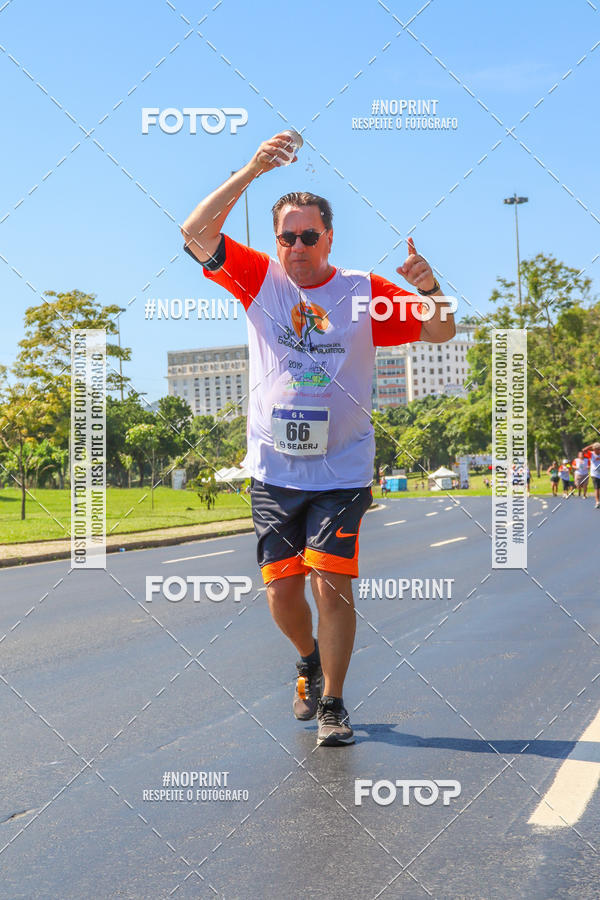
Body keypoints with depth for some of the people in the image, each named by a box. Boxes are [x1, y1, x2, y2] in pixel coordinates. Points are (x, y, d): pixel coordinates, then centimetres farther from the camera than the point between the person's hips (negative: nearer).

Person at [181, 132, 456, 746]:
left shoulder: (364, 293, 0)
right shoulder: (260, 279, 1)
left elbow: (441, 333, -1)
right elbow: (196, 234, -10)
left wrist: (429, 288, -24)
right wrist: (252, 171, -21)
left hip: (342, 471, -1)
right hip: (272, 470, 2)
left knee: (332, 584, -9)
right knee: (281, 588, 4)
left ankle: (332, 704, 6)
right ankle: (310, 662, 35)